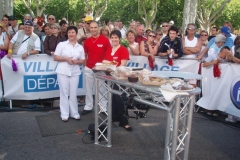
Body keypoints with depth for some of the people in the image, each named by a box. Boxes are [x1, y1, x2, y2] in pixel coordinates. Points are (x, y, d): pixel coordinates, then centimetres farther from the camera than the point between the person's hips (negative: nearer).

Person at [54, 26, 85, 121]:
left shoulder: (80, 47, 9)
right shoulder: (61, 44, 1)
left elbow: (83, 61, 11)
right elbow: (55, 57, -1)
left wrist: (76, 61, -9)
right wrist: (66, 59, -14)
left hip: (75, 72, 2)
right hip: (63, 72, -2)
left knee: (73, 93, 5)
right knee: (64, 93, 0)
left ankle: (74, 113, 16)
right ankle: (64, 114, 8)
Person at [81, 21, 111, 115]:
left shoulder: (105, 40, -6)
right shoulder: (87, 41, 5)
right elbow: (85, 54, 14)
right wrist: (84, 64, 7)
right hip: (89, 68, 4)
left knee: (101, 88, 4)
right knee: (88, 88, 10)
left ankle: (104, 107, 13)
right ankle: (88, 107, 21)